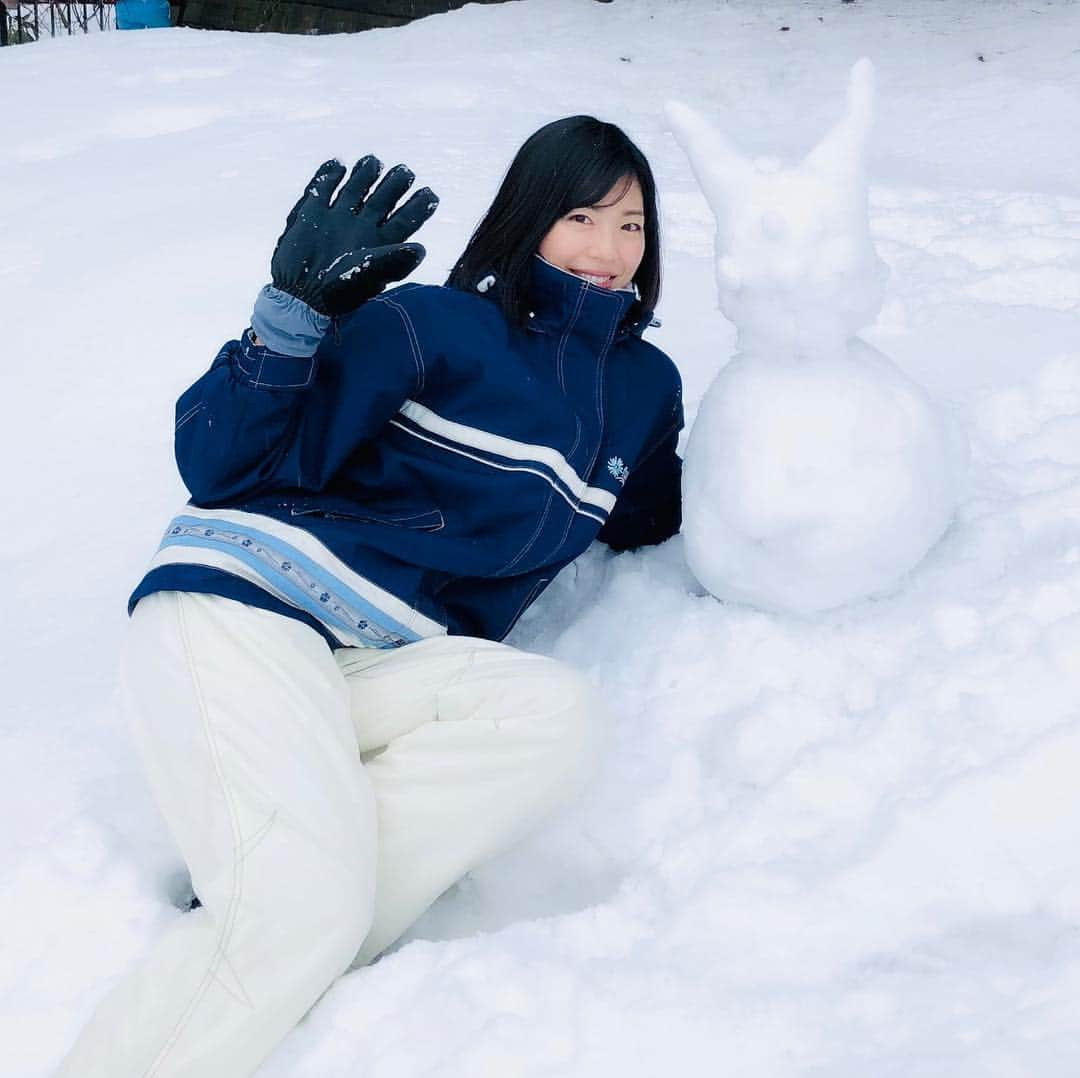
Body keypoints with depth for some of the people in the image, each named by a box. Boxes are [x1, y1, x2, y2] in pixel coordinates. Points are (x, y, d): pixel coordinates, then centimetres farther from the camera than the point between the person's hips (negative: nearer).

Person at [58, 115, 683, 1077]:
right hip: (239, 603, -5)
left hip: (384, 668, 6)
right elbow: (223, 468, -4)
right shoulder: (435, 325, -1)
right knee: (310, 908, -30)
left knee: (562, 717, -28)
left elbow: (645, 521, 38)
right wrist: (299, 308, -17)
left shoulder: (644, 387, 17)